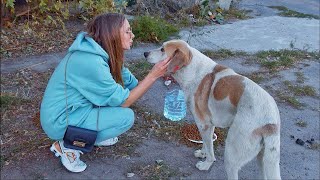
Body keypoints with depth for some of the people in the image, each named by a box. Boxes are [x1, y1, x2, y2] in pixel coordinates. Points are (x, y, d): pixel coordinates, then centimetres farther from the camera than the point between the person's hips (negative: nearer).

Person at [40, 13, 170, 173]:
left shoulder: (98, 51, -3)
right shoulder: (91, 62, -29)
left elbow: (127, 79, 1)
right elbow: (123, 101, -20)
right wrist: (153, 75, -20)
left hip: (74, 107, 9)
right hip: (60, 121, -9)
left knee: (118, 86, 5)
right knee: (126, 116, -15)